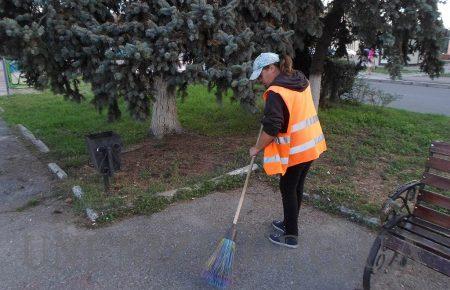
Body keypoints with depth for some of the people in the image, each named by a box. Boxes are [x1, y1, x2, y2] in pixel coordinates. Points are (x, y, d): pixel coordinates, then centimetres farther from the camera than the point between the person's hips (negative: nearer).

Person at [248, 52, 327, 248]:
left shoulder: (275, 92, -19)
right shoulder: (300, 81, 8)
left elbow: (271, 129, -23)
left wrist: (257, 148, -11)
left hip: (294, 150, -8)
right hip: (311, 144, 8)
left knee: (288, 190, 7)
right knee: (297, 187, 20)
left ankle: (291, 236, 20)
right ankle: (289, 223, 37)